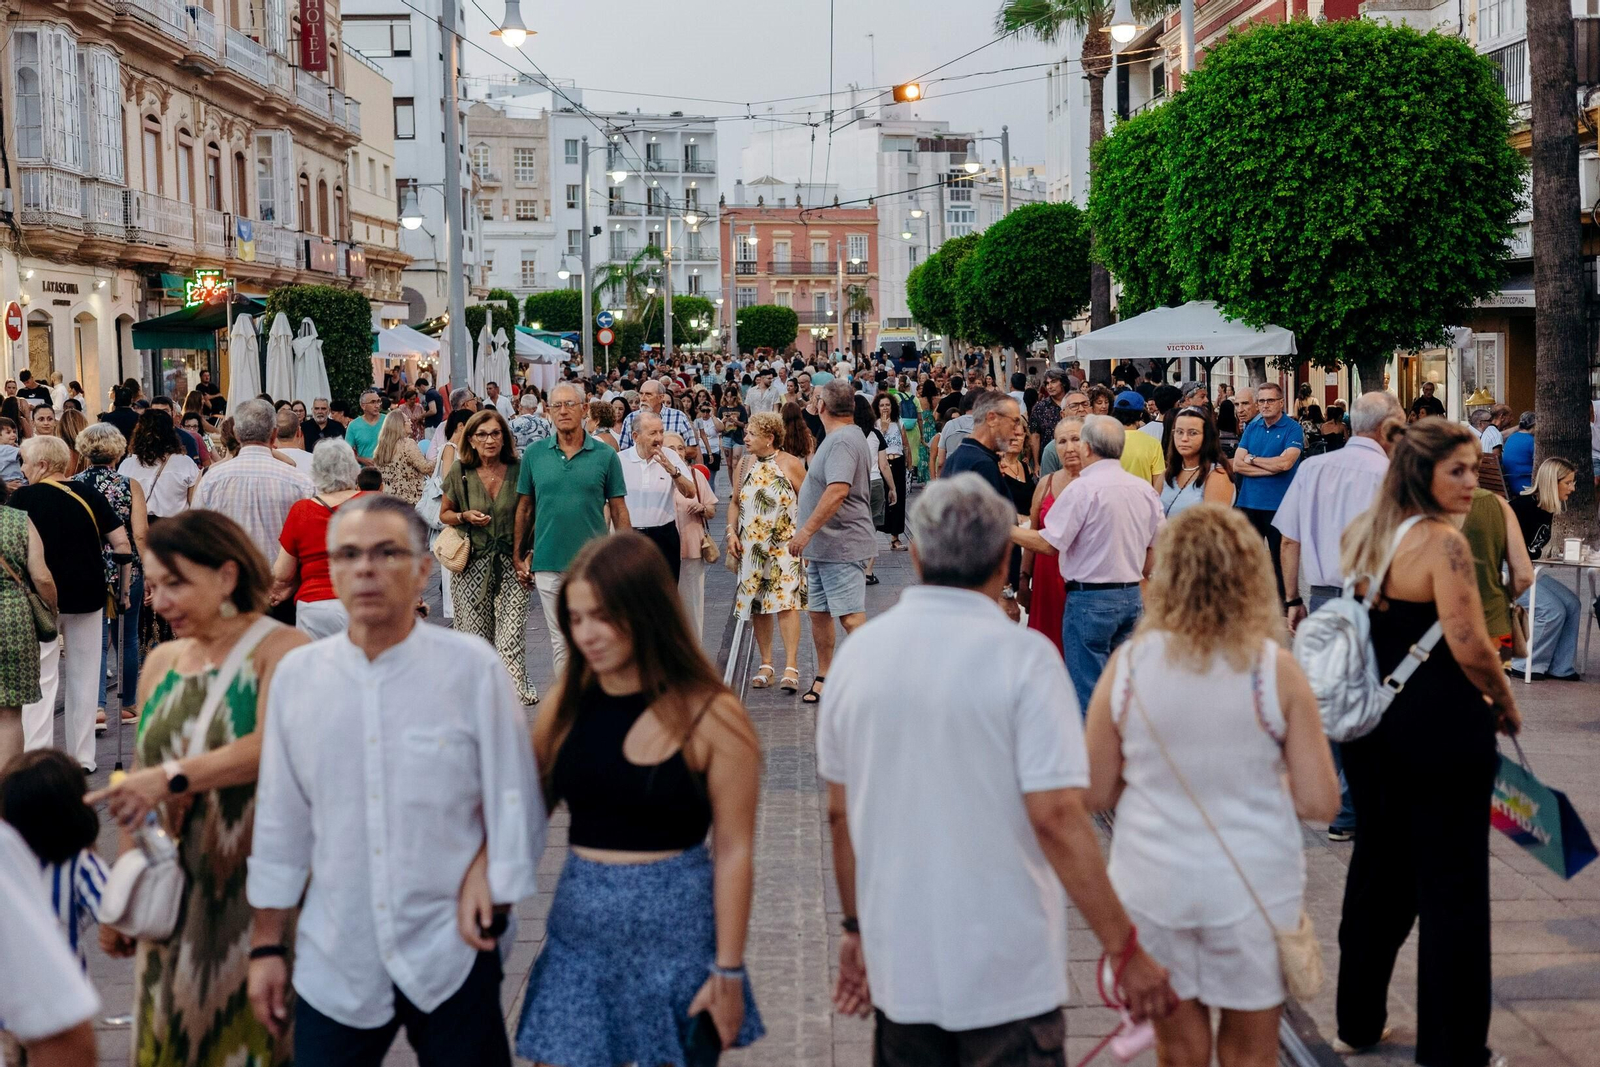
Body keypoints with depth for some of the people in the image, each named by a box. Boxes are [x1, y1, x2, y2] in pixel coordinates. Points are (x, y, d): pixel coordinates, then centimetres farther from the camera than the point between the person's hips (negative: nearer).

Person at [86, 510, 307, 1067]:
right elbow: (138, 793, 15)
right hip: (175, 898, 6)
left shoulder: (280, 650, -7)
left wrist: (173, 778, -33)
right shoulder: (161, 663, 12)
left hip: (254, 894, -6)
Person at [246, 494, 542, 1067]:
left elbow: (515, 802, -2)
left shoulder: (470, 666, -7)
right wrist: (267, 947, 9)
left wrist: (489, 892, -2)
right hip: (334, 961, 2)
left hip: (450, 955, -2)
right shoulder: (298, 675, 2)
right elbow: (280, 824, 7)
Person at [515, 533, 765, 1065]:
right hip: (579, 926, 4)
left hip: (675, 924, -4)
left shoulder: (711, 716, -12)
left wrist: (728, 970, -9)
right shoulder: (569, 701, 2)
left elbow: (733, 850, -10)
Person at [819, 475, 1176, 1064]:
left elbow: (840, 813, 7)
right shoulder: (1023, 656, -14)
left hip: (899, 969, 4)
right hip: (1008, 973, -4)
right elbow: (1056, 818, -19)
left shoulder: (858, 652, 0)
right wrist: (1127, 950, -13)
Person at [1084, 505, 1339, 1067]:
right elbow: (1321, 802, -9)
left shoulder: (1127, 665, -9)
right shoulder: (1274, 668, -12)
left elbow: (1095, 793, -2)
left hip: (1153, 886, 1)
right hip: (1252, 887, -1)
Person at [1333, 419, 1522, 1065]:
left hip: (1369, 719, 8)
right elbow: (1470, 647, -21)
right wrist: (1505, 705, -4)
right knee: (1452, 887, 3)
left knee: (1376, 872, 19)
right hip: (1439, 725, -8)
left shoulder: (1362, 533, 7)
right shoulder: (1442, 541, -17)